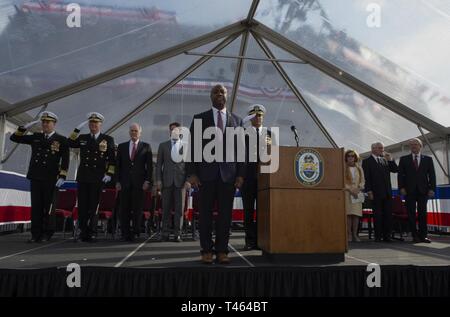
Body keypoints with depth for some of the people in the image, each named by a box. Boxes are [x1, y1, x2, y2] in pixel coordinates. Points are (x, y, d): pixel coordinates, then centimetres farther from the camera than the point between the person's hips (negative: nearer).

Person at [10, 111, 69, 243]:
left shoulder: (61, 140, 3)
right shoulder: (35, 137, 14)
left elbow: (65, 160, -2)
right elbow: (14, 138, 18)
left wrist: (62, 177, -10)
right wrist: (25, 127, 4)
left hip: (50, 179, -3)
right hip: (35, 177, 4)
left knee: (48, 206, 2)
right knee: (36, 206, 5)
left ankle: (47, 234, 12)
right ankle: (36, 234, 11)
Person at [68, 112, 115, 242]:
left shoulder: (108, 139, 6)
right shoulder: (82, 138, 14)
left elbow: (112, 159, 2)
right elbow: (70, 143, -1)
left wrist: (109, 173, -6)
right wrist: (77, 129, -5)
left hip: (98, 178, -2)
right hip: (83, 177, 3)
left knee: (94, 206, 2)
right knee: (82, 206, 3)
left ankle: (92, 233, 11)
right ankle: (83, 231, 14)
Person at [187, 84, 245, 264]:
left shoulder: (236, 120, 13)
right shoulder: (199, 119, 9)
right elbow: (193, 147, 4)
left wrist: (240, 174, -1)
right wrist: (192, 173, -5)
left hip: (228, 173, 1)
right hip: (206, 173, -1)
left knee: (225, 214, 3)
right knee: (205, 214, 3)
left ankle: (222, 250, 12)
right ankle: (206, 250, 12)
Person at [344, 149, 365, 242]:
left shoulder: (359, 169, 17)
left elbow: (362, 181, 13)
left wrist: (358, 189, -6)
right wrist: (350, 189, -13)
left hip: (357, 194, 3)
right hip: (347, 193, -3)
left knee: (357, 214, -3)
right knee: (348, 214, -8)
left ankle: (355, 235, 1)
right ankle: (349, 234, -4)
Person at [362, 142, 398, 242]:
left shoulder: (385, 160, 18)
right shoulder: (367, 161, 0)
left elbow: (395, 170, 11)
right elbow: (367, 178, -5)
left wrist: (390, 159, -1)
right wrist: (369, 191, -13)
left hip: (387, 192, 5)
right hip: (376, 193, -5)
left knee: (388, 214, 5)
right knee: (378, 215, 0)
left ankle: (386, 236, 12)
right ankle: (378, 236, 7)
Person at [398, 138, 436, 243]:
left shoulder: (428, 159, 12)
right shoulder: (404, 159, 9)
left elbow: (432, 175, 7)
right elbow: (400, 174, 4)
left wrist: (432, 188, -3)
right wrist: (401, 187, -7)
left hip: (423, 190, 1)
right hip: (409, 191, -1)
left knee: (422, 213, 2)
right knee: (411, 214, 0)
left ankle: (423, 235, 7)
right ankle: (415, 235, 5)